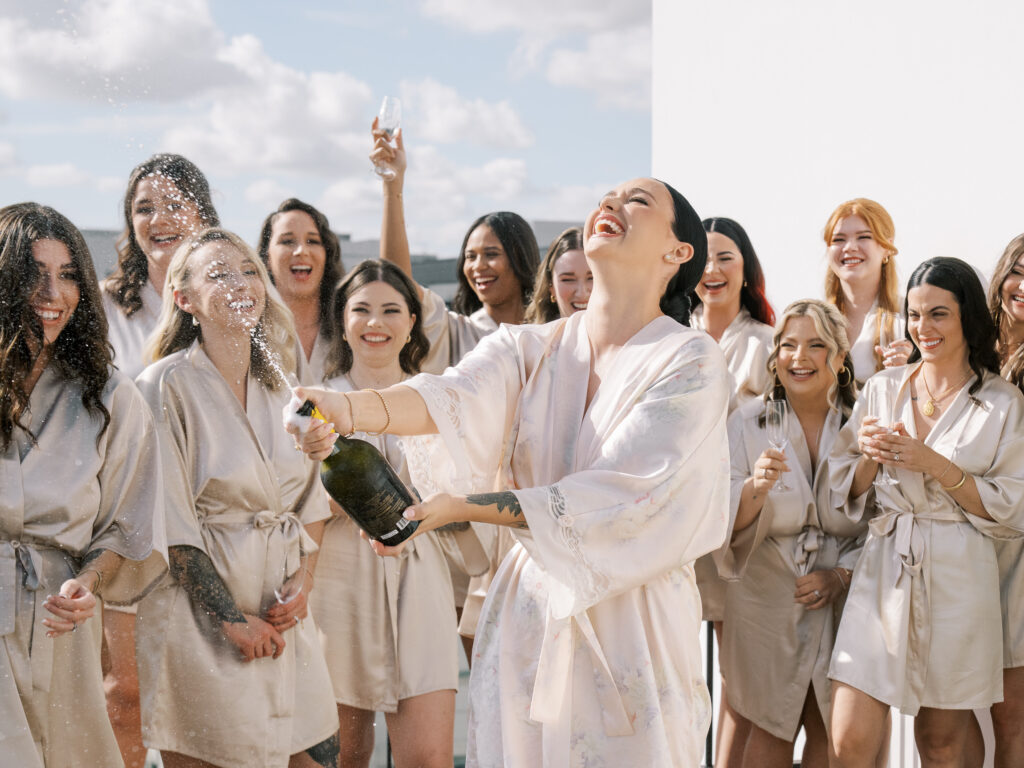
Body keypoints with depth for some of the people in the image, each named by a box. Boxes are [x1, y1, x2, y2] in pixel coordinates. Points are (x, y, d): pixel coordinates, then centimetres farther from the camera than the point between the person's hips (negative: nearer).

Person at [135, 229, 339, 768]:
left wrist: (302, 582, -1)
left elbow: (312, 498, 14)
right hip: (199, 612, -6)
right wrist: (230, 617, -13)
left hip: (281, 610, 6)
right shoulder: (165, 385, -10)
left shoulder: (281, 387, 9)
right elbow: (171, 522, -13)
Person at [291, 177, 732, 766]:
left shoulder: (691, 361, -9)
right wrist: (348, 408, -38)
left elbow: (615, 495, -18)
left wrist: (463, 507, -22)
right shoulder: (530, 348, 3)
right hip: (530, 613, 3)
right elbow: (451, 397, -17)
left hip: (634, 625, -3)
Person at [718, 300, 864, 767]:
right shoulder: (747, 422, -4)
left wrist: (842, 574, -13)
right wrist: (755, 488, -31)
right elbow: (725, 524, -11)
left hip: (844, 601, 1)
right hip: (768, 601, 0)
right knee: (772, 730, 7)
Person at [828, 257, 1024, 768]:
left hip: (958, 578, -1)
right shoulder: (883, 388, 8)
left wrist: (935, 464, -13)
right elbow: (847, 493, 12)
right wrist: (870, 457, -9)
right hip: (884, 571, 2)